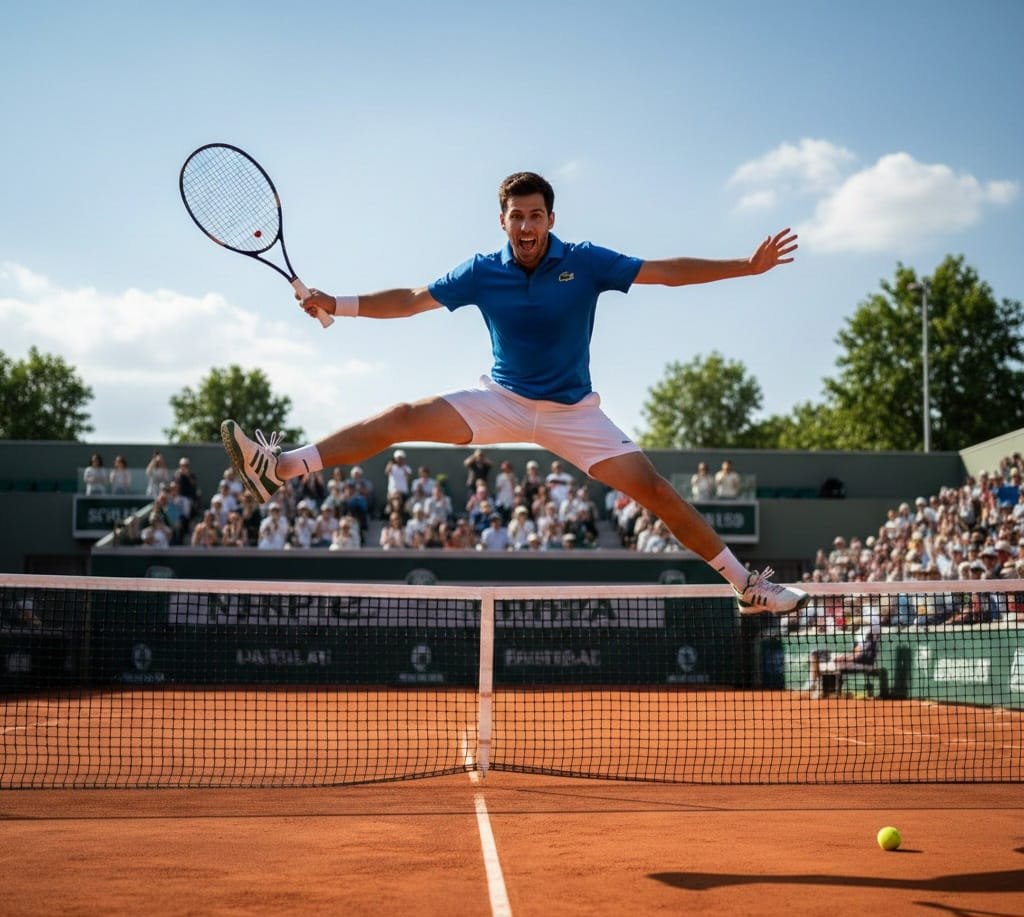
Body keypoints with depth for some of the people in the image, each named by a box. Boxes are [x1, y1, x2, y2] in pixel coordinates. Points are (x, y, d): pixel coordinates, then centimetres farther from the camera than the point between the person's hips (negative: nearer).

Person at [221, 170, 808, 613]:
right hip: (503, 401, 1)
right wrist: (337, 304, -12)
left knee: (656, 491, -12)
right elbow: (409, 300, -1)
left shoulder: (584, 262, -9)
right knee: (403, 419, -16)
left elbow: (667, 272, -8)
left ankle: (747, 585, -1)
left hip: (573, 412, -1)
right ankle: (280, 467, -18)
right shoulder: (482, 273, -5)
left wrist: (748, 266, -14)